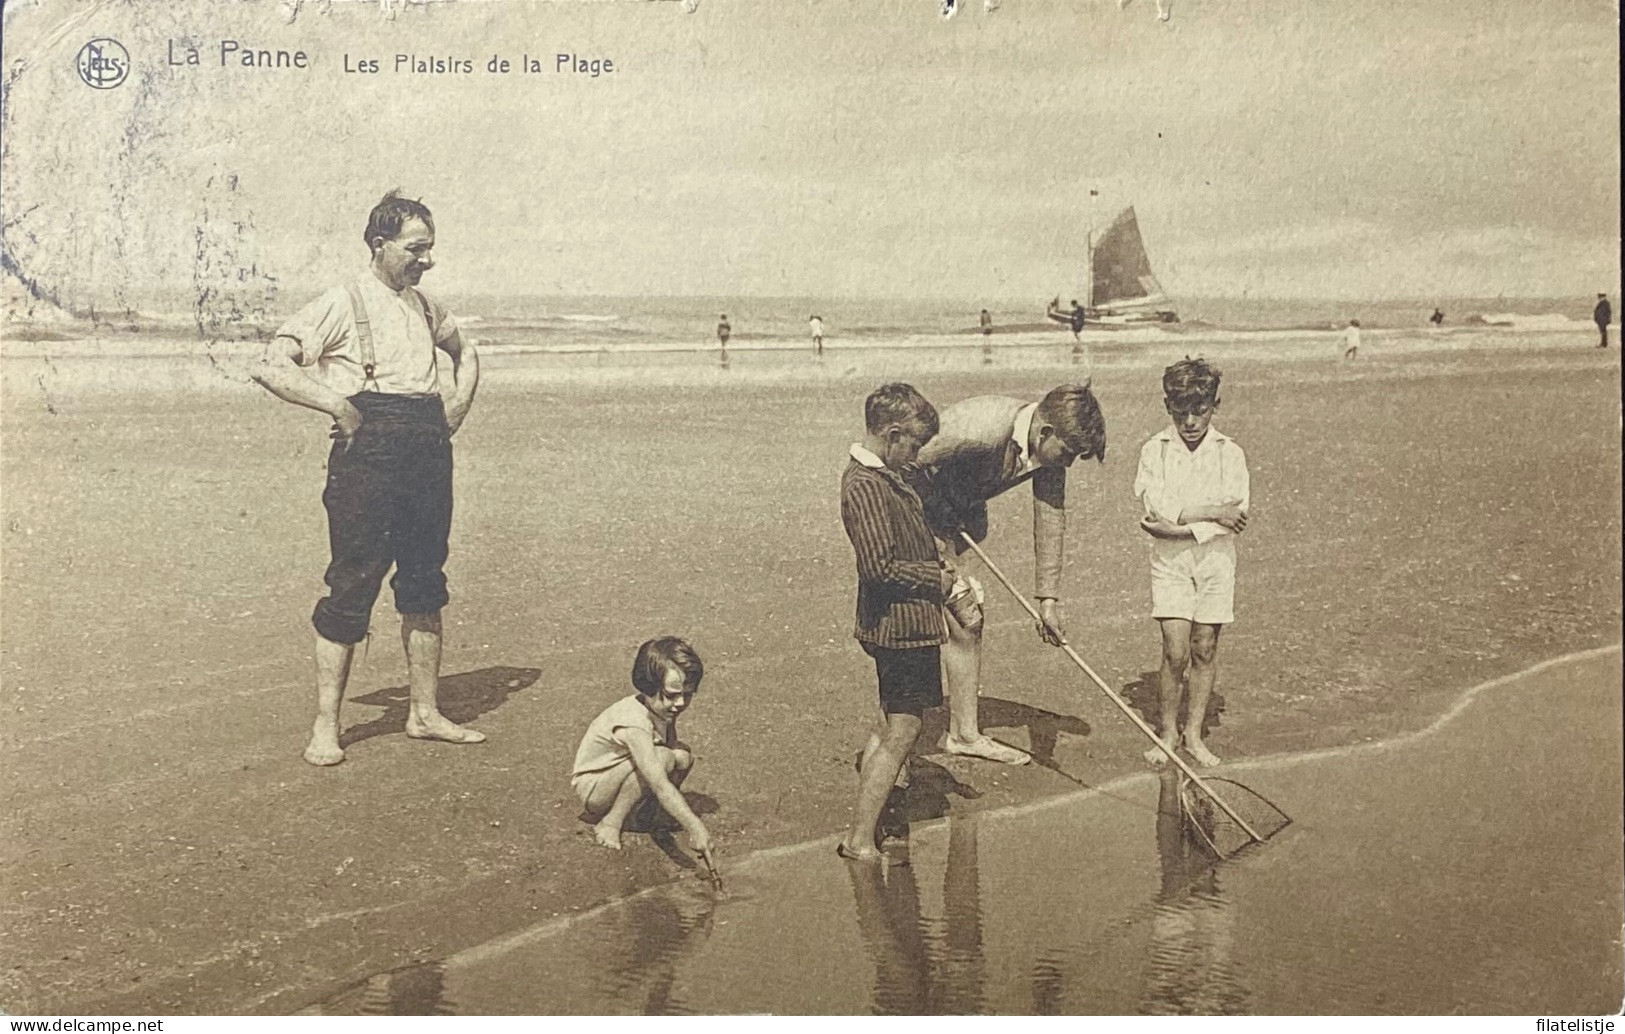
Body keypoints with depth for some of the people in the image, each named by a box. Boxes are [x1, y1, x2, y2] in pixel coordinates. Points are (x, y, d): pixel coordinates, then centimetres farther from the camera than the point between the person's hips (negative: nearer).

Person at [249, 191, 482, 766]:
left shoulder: (426, 308, 17)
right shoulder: (343, 305, -4)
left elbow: (464, 352, 37)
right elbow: (270, 368, -10)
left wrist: (459, 402, 19)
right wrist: (338, 405, -16)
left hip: (429, 450, 7)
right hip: (369, 453, -7)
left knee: (425, 583, 10)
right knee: (353, 585, -5)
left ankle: (425, 713, 20)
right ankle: (325, 727, 2)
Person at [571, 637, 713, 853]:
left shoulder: (662, 707, -10)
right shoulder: (634, 725, -36)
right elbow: (660, 786, -44)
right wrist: (694, 827, -51)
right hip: (592, 787, -9)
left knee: (683, 756, -9)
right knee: (660, 758, -30)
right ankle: (609, 824, -15)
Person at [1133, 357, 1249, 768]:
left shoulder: (1230, 452, 3)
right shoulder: (1155, 450, 0)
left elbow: (1237, 513, -8)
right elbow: (1159, 509, -12)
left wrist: (1180, 523, -14)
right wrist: (1213, 512, -12)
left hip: (1217, 556, 2)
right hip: (1170, 560, -2)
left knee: (1205, 648, 6)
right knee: (1176, 651, -7)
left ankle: (1193, 733, 20)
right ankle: (1168, 733, 9)